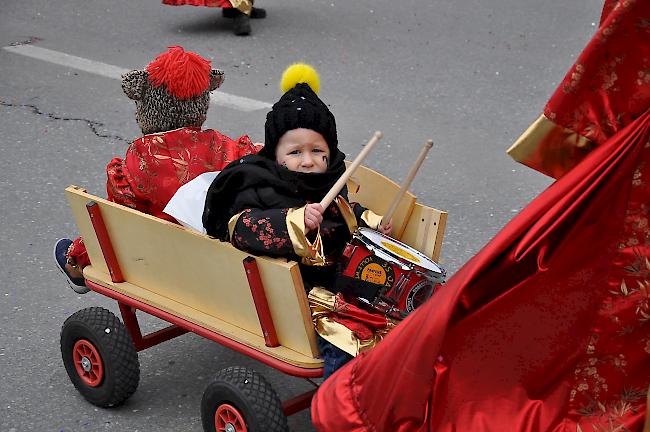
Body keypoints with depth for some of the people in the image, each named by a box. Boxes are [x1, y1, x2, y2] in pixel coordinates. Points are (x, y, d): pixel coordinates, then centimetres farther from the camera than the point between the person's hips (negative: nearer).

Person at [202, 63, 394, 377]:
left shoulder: (329, 185, 15)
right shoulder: (259, 189, -8)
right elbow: (241, 228, -25)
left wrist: (372, 222, 15)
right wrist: (296, 220, -36)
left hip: (339, 273, 7)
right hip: (302, 287, -7)